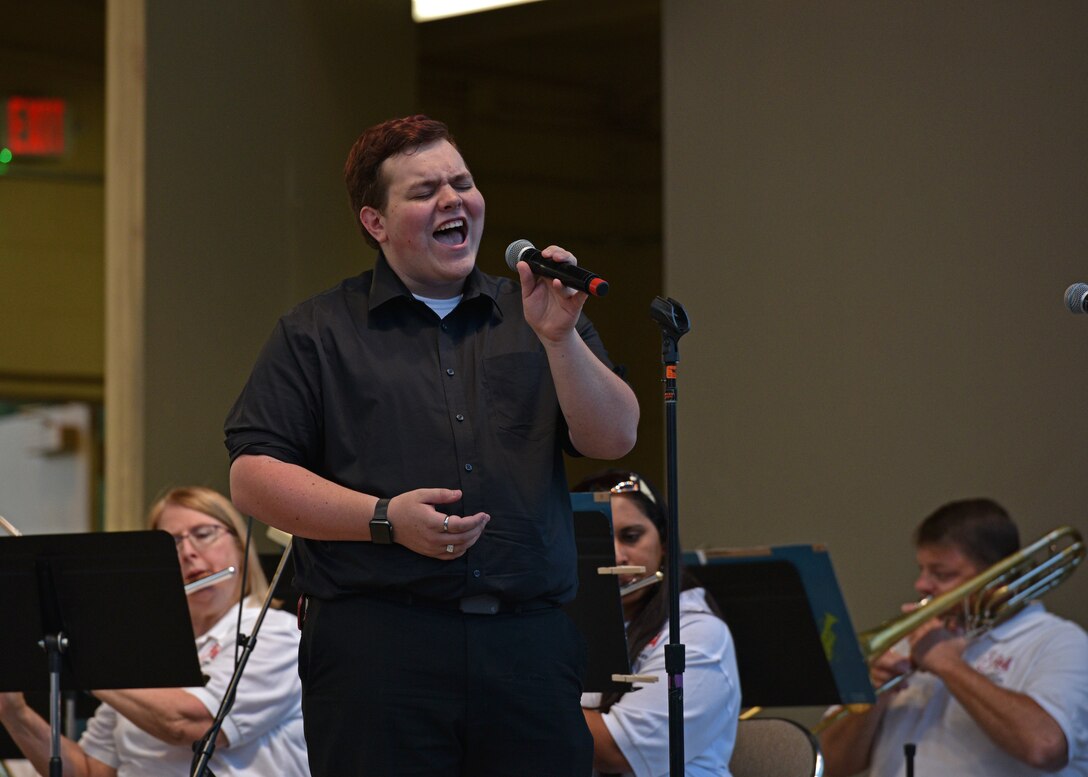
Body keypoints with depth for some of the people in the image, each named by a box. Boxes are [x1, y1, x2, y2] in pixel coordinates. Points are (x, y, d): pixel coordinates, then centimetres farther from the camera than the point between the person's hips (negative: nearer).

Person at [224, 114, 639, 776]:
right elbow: (253, 474, 0)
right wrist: (386, 518, -11)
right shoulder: (318, 334, 8)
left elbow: (614, 439, 5)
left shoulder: (538, 318, 16)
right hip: (379, 643, -2)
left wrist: (560, 338, -10)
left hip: (530, 646, 2)